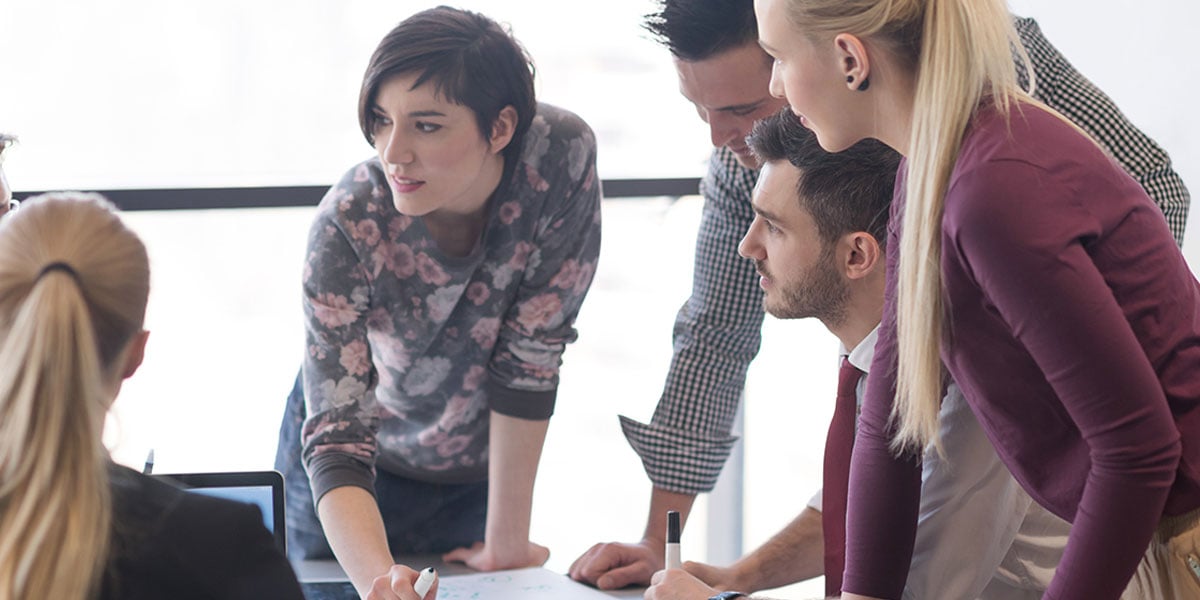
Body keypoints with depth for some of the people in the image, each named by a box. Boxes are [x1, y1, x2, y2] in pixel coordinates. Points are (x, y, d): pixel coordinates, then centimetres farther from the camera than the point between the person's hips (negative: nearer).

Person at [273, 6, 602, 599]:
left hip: (481, 472, 1)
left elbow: (530, 355, -22)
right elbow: (336, 438, -36)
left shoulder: (562, 157, -30)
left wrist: (507, 541, -21)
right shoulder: (348, 225, -33)